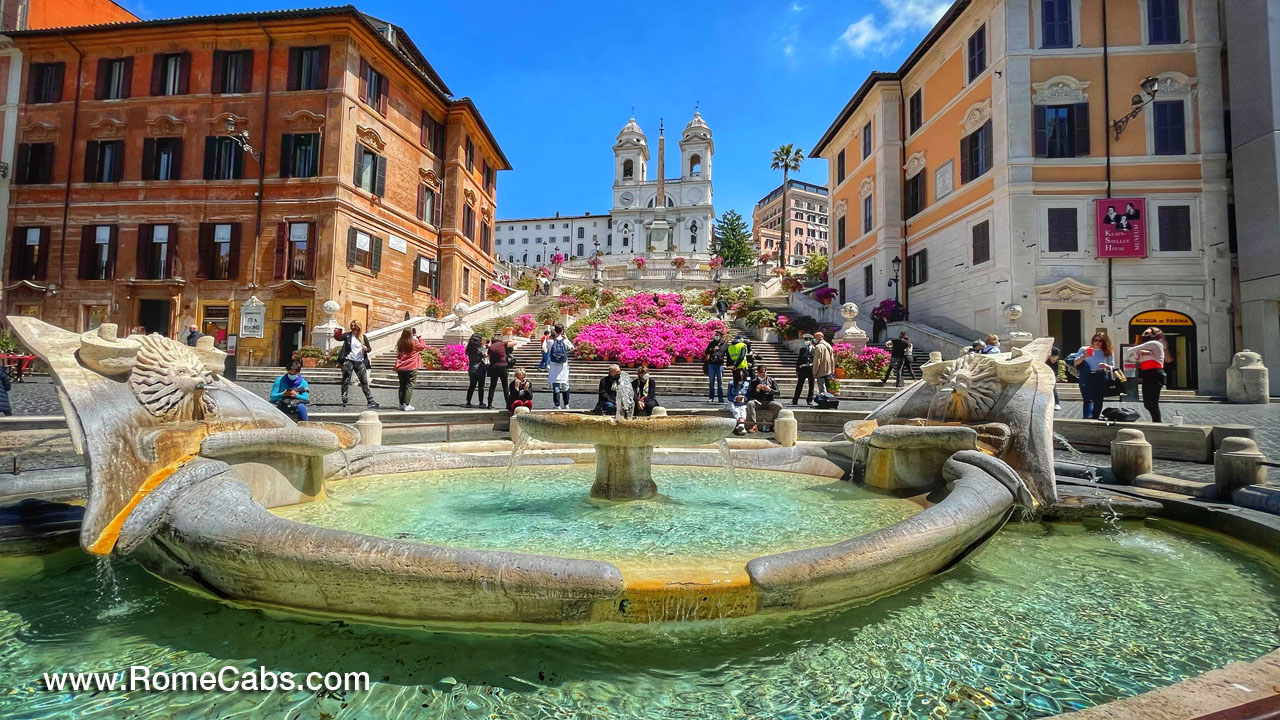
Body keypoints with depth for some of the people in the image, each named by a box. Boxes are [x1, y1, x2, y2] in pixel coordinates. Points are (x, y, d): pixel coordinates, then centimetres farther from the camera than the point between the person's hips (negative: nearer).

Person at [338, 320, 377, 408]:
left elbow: (369, 349, 14)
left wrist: (366, 349, -8)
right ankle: (344, 401, 10)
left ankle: (371, 401, 4)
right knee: (346, 381, 3)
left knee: (364, 382, 2)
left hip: (360, 362, 1)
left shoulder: (363, 337, 9)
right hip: (348, 361, -1)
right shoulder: (347, 335, 3)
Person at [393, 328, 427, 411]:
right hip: (411, 368, -5)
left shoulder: (399, 343, 1)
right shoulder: (414, 343, -13)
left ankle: (401, 404, 19)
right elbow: (423, 346, 4)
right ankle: (406, 405, -6)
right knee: (409, 386, -1)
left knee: (402, 386, 14)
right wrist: (418, 337, 10)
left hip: (400, 368, 5)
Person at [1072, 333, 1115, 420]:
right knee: (1088, 400, -14)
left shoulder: (1107, 353, 12)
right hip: (1087, 378, -2)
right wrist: (1083, 357, -13)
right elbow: (1075, 363, 5)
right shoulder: (1084, 349, 9)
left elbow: (1112, 367, 13)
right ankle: (1087, 419, -25)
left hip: (1101, 378, 2)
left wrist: (1106, 366, -10)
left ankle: (1094, 419, 10)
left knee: (1098, 401, 2)